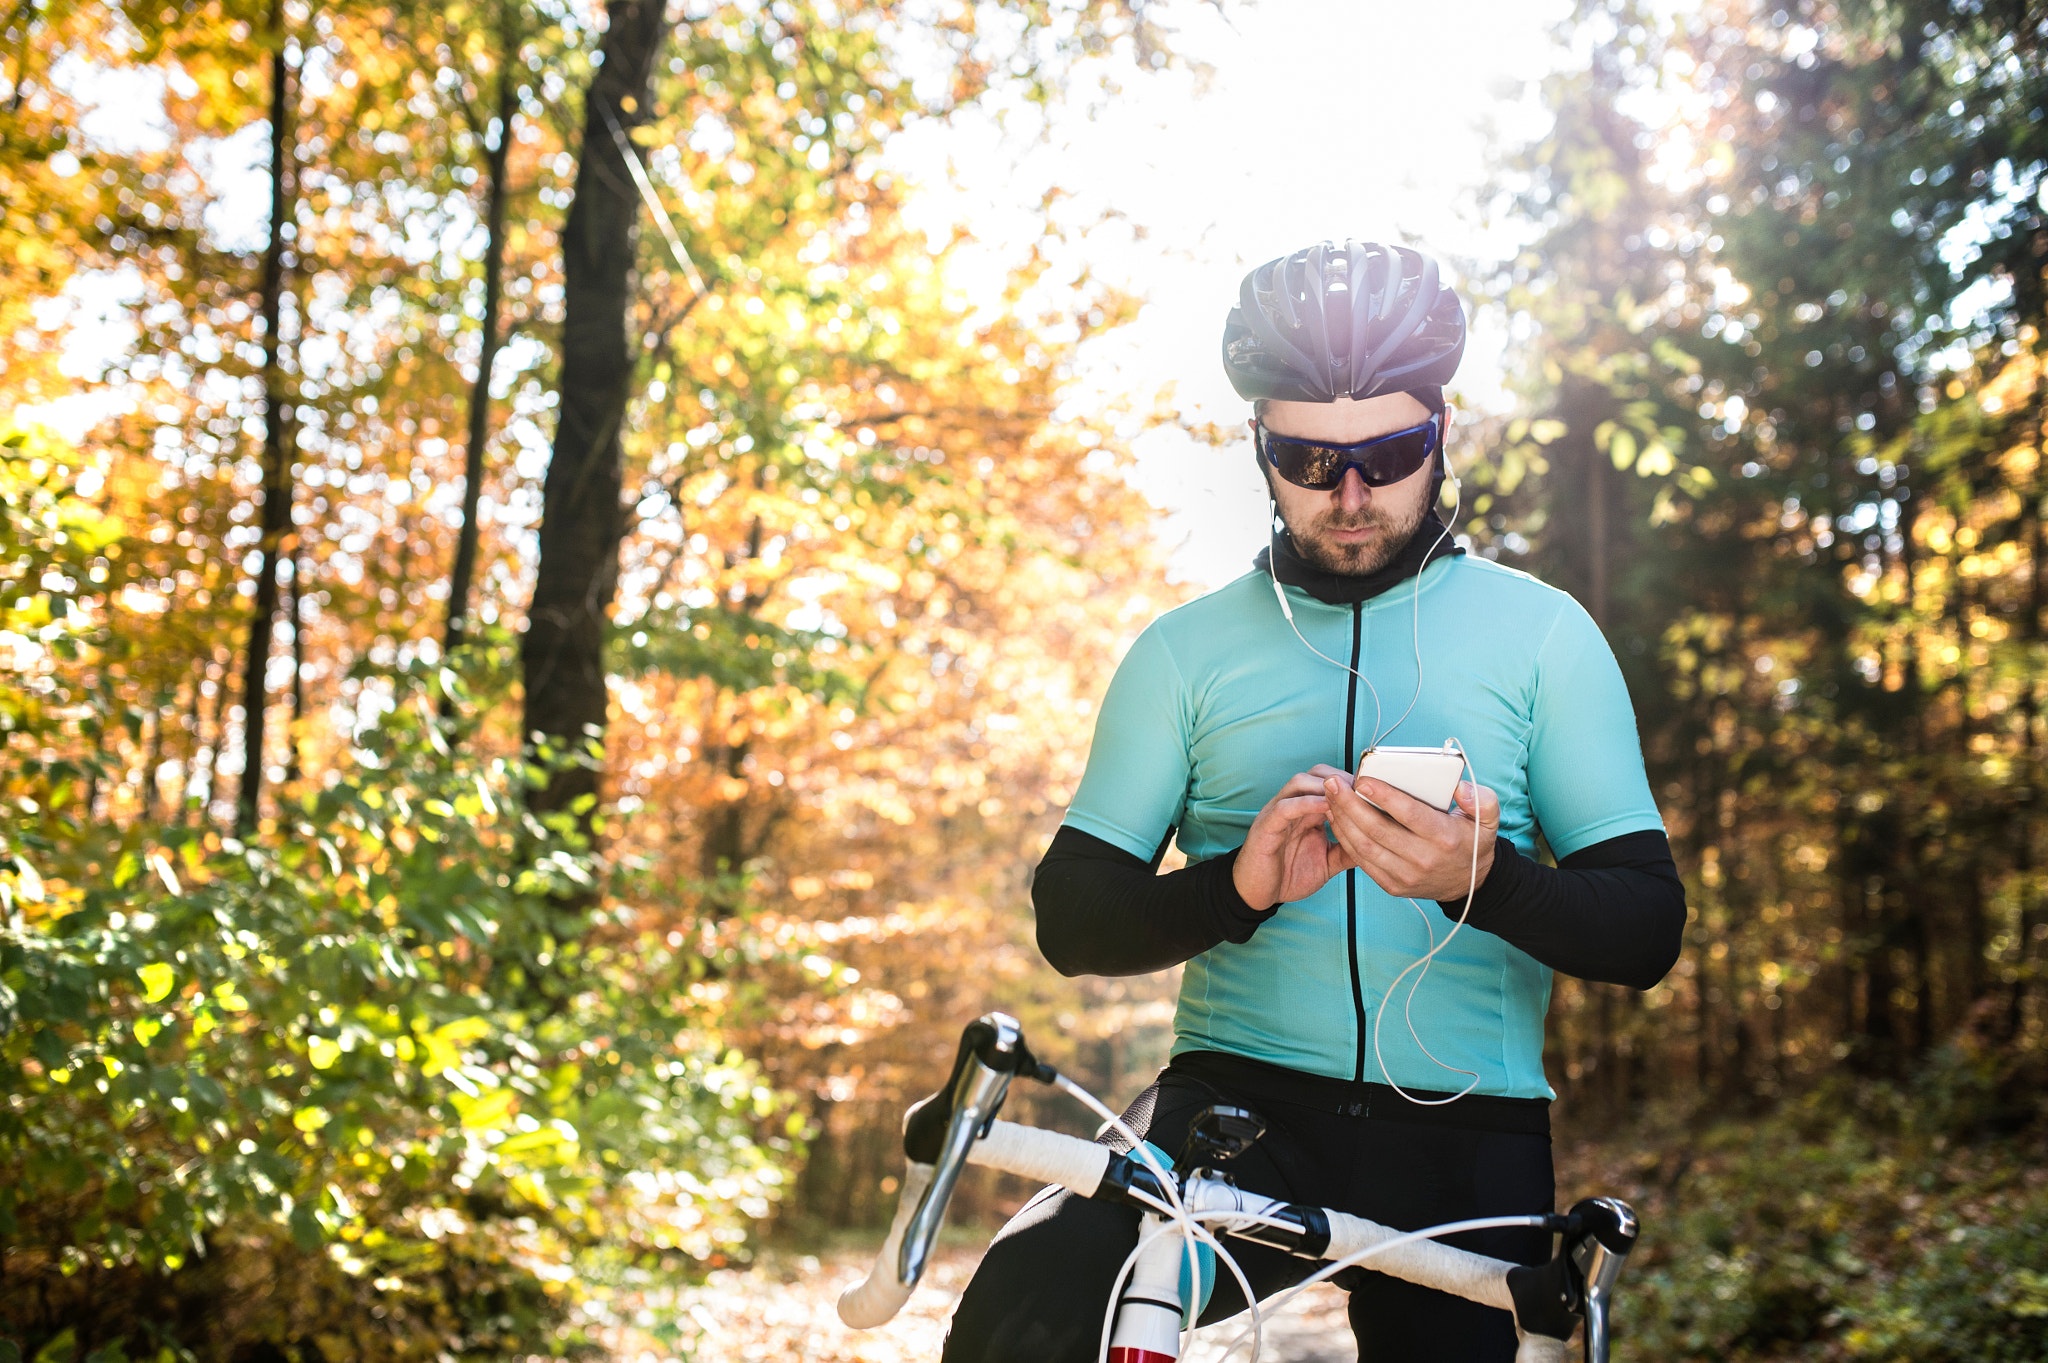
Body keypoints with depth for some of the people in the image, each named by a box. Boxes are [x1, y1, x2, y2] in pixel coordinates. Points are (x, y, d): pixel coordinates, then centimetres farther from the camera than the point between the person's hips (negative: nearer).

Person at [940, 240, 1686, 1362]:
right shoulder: (1189, 649, 9)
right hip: (1238, 1107, -1)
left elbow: (1649, 926, 2)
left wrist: (1485, 880, -20)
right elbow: (1072, 914, 4)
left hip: (1467, 1140, 1)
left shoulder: (1540, 632, 7)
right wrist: (1240, 885, -17)